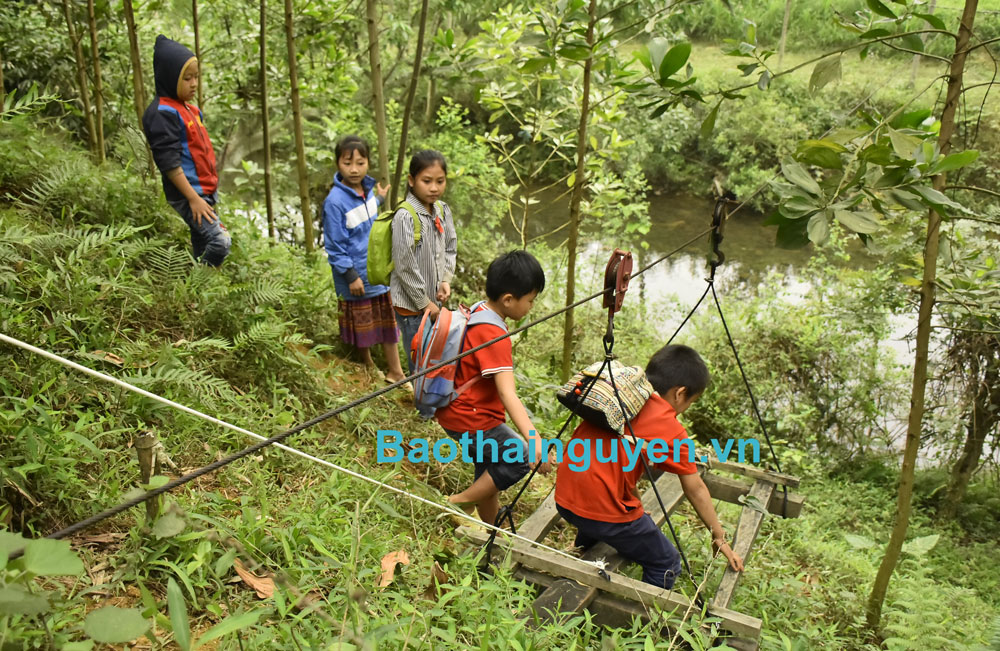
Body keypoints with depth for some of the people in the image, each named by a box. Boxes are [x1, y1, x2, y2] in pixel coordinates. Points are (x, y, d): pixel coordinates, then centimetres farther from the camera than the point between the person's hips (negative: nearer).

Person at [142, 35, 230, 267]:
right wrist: (193, 198, -21)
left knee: (202, 247, 14)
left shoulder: (189, 108, 14)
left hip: (205, 192, 9)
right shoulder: (162, 113, -15)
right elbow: (169, 163, -19)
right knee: (220, 242, -16)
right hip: (187, 195, -9)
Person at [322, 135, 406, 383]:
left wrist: (380, 200, 7)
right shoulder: (335, 201, -21)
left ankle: (395, 371, 24)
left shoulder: (368, 189, -1)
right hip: (358, 274, -6)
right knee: (362, 322, 14)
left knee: (388, 318, 13)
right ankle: (368, 365, 36)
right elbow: (335, 246, -17)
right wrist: (351, 276, -16)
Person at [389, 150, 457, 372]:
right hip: (411, 305, -7)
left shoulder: (443, 210, 2)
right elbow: (405, 266, -19)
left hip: (434, 301, 7)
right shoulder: (405, 217, -20)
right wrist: (424, 303, -13)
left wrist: (445, 281, -4)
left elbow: (450, 248, 13)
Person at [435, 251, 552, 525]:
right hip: (471, 420, -9)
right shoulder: (494, 336, -26)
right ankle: (460, 502, 5)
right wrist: (534, 440, -43)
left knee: (490, 473, 18)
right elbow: (507, 393, -36)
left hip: (454, 410, 9)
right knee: (521, 459, -2)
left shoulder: (477, 311, 2)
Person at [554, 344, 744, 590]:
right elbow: (695, 490, 5)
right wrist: (719, 538, 19)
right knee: (666, 565, 11)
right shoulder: (672, 430, -5)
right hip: (605, 508, -7)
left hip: (565, 498, 7)